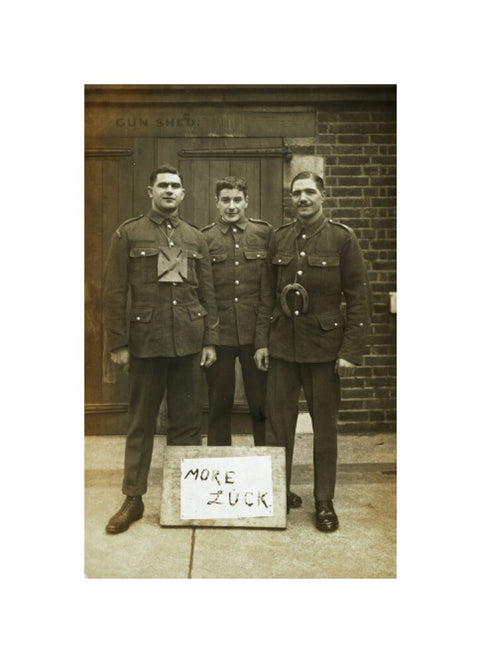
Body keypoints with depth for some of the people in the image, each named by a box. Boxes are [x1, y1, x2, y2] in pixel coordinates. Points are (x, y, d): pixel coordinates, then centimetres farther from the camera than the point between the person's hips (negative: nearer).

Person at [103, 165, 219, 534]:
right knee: (141, 423, 8)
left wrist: (210, 340, 3)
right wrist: (118, 344, -6)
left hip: (189, 342, 3)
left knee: (187, 421, 9)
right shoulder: (128, 234, 3)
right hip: (146, 341, -2)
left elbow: (208, 293, 10)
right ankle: (133, 499, 20)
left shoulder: (196, 238, 12)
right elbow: (114, 292, -1)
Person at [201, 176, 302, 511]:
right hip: (218, 333, 0)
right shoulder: (204, 238, 4)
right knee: (219, 407, 10)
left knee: (263, 405, 7)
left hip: (256, 332, 0)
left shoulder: (265, 233, 5)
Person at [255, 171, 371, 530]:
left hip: (324, 345, -3)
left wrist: (351, 350, -11)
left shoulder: (342, 237, -4)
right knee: (278, 423, 8)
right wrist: (262, 341, 3)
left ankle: (325, 502, 24)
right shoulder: (280, 238, 7)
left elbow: (359, 298, -6)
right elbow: (268, 294, 8)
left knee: (325, 425, 8)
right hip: (282, 343, 3)